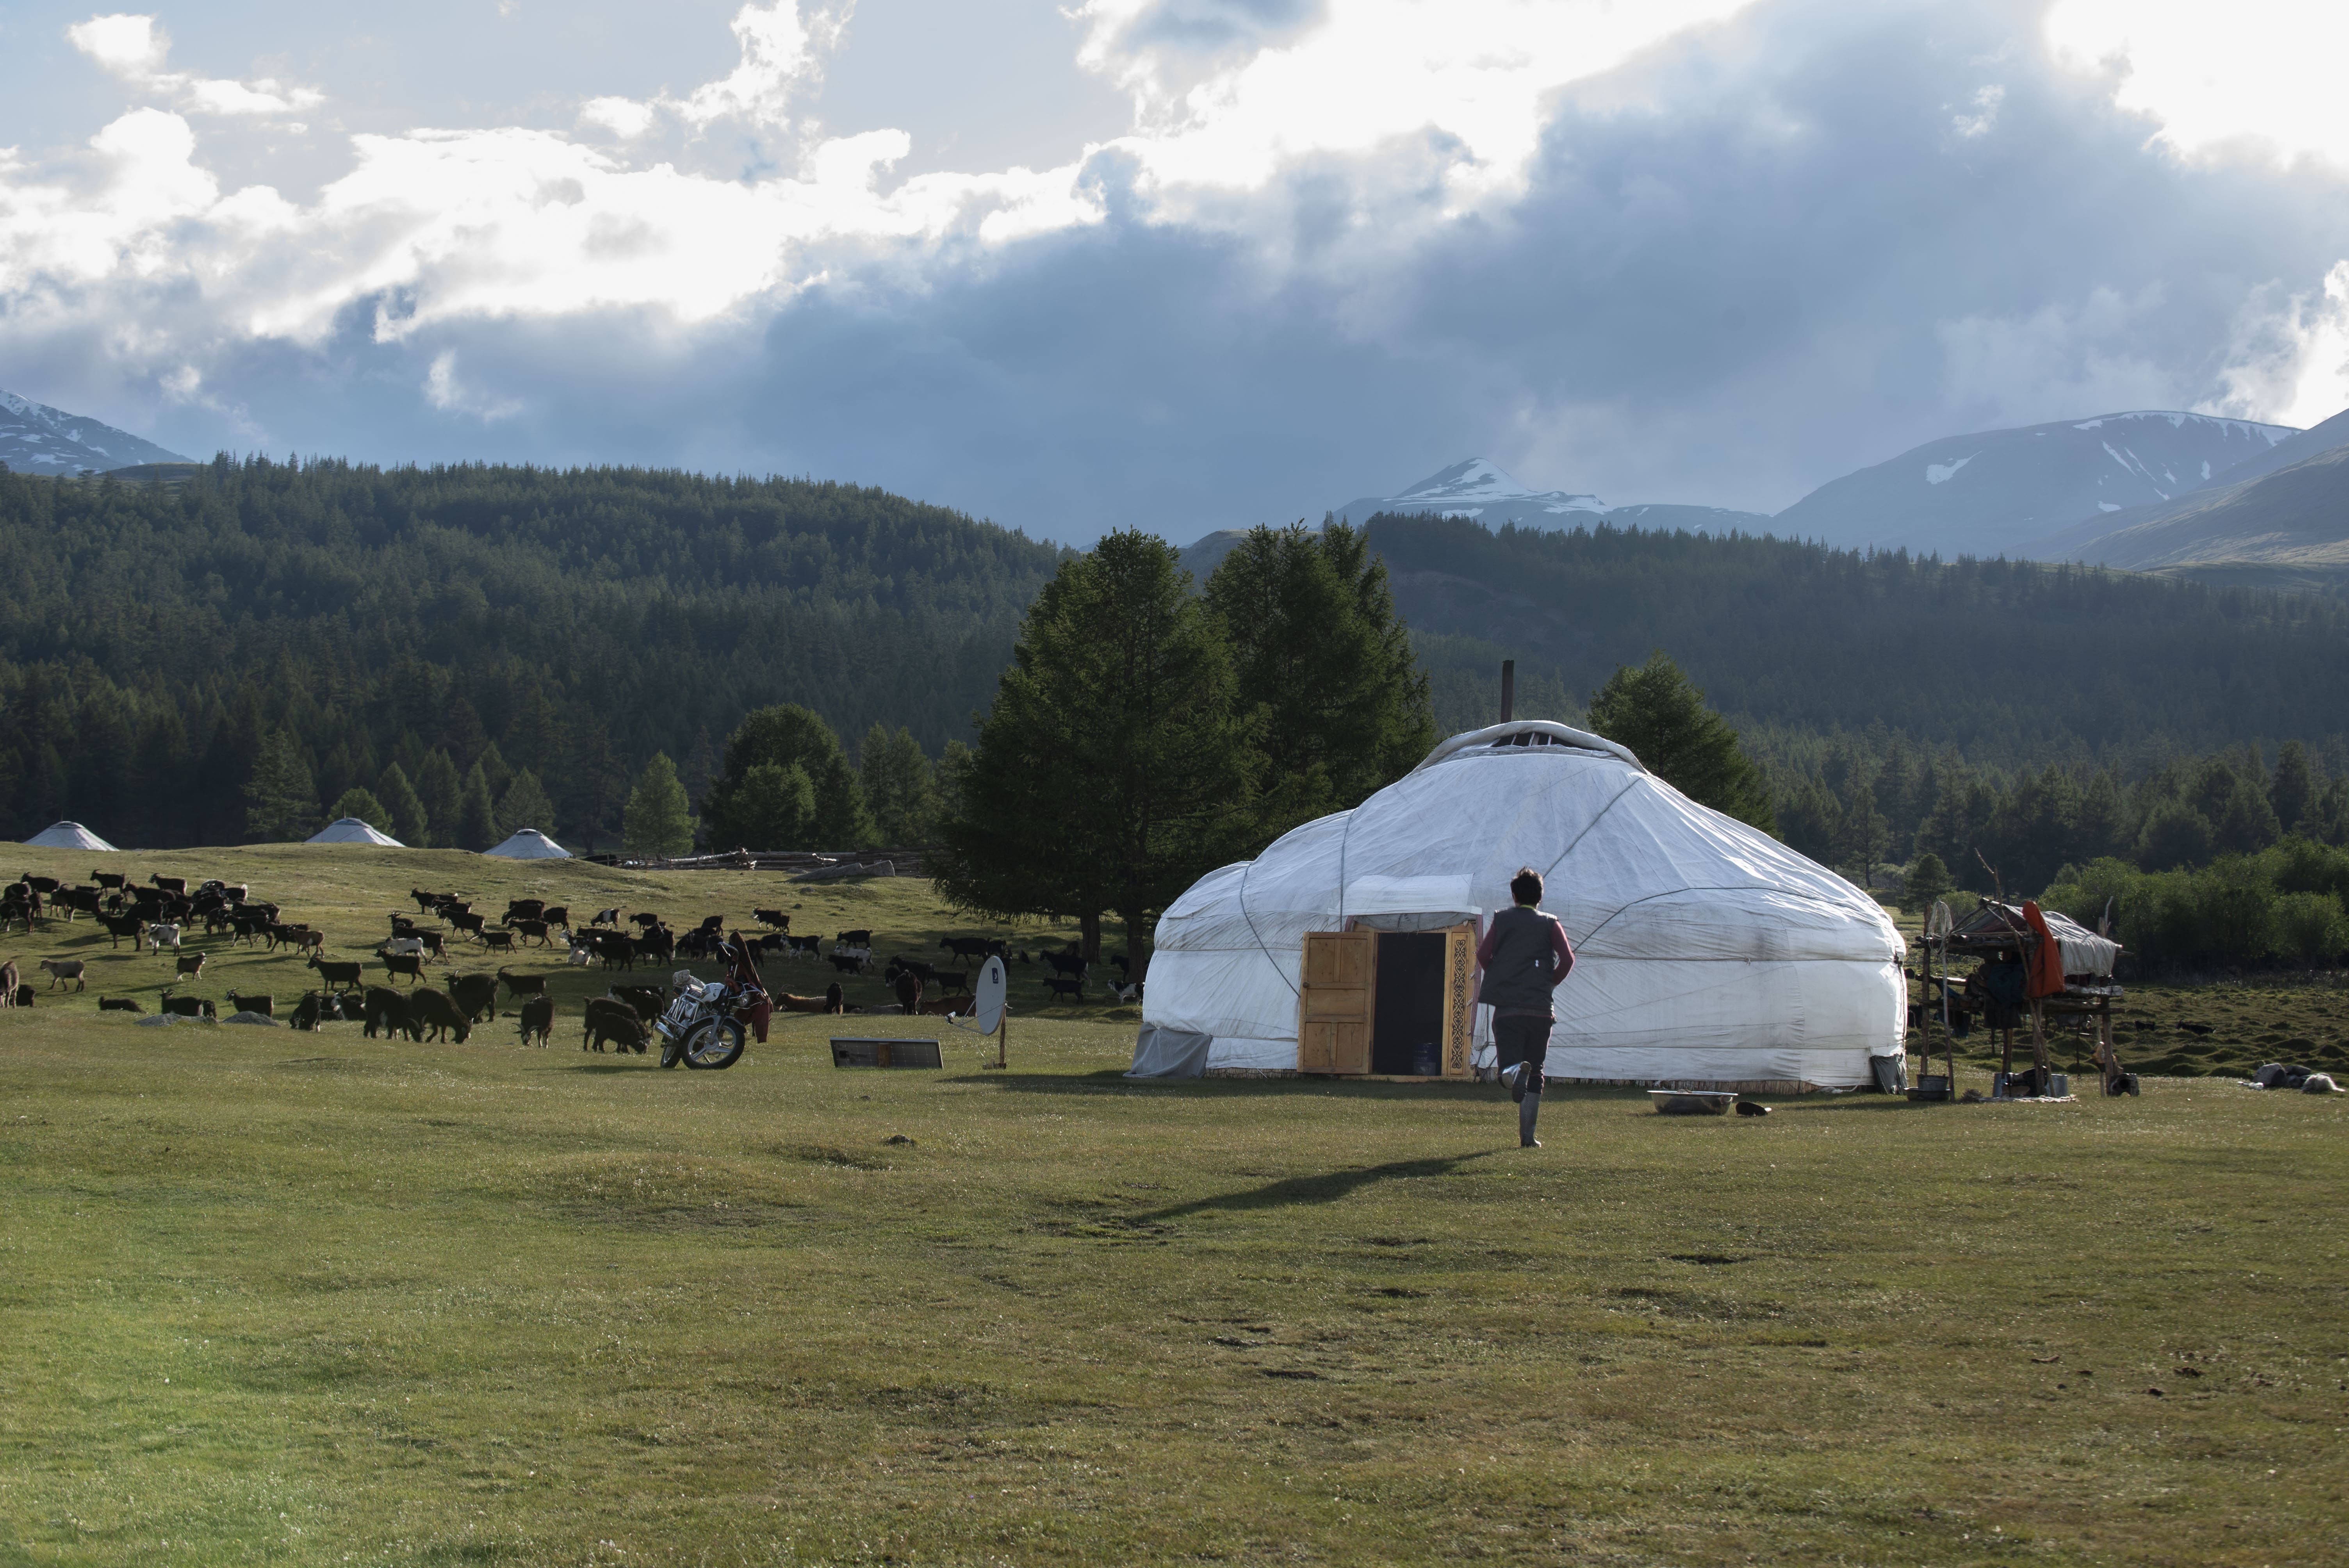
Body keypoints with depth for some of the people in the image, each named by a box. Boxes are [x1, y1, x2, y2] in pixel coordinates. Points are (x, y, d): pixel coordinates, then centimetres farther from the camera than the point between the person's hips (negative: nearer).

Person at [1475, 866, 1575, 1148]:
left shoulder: (1502, 920, 8)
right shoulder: (1549, 924, 7)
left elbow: (1483, 955, -4)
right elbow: (1567, 959, -6)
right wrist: (1549, 983, 11)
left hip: (1506, 1008, -1)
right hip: (1540, 1008, 1)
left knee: (1509, 1063, -4)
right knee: (1535, 1076, 13)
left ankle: (1514, 1070, -41)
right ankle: (1528, 1135, 10)